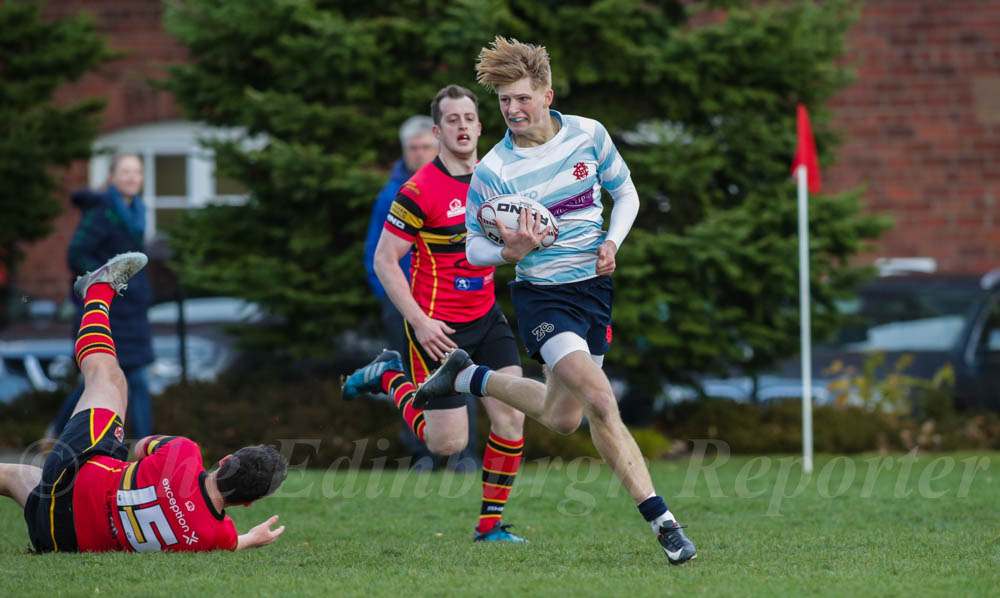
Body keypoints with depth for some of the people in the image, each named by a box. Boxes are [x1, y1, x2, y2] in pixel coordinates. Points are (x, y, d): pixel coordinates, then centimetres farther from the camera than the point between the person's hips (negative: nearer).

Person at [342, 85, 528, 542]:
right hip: (438, 327, -5)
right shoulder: (419, 191, -15)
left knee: (511, 418, -9)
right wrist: (419, 322, -18)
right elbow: (384, 260, -12)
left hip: (486, 318, 5)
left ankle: (490, 523, 4)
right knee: (448, 442, -2)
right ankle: (390, 377, 23)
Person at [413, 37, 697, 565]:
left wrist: (612, 243, -7)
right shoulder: (492, 171, -15)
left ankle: (465, 376, 37)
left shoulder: (588, 135, -5)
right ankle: (661, 521, -16)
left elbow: (625, 193, 11)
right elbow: (474, 248, -5)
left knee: (562, 417, 14)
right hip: (542, 296, -5)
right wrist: (509, 252, -27)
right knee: (601, 403, -23)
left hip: (594, 285, 5)